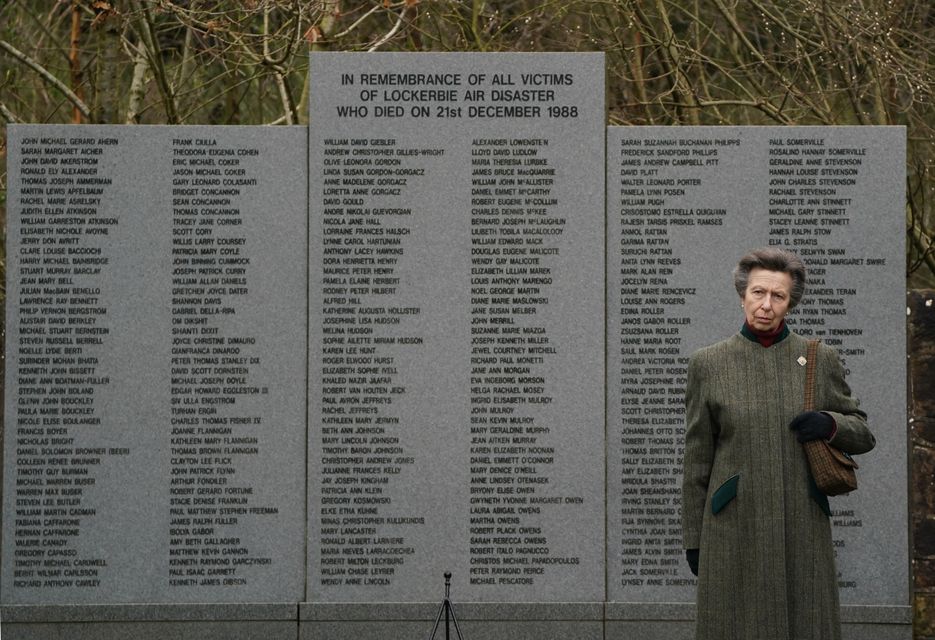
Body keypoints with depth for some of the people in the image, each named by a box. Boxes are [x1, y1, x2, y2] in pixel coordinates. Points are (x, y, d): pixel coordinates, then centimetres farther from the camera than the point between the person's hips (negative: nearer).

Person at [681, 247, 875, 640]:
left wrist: (829, 424, -10)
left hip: (802, 530, 1)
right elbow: (697, 459, 6)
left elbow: (862, 435, 13)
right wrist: (692, 538, 4)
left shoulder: (821, 360, 6)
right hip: (734, 531, -1)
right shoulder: (708, 364, 4)